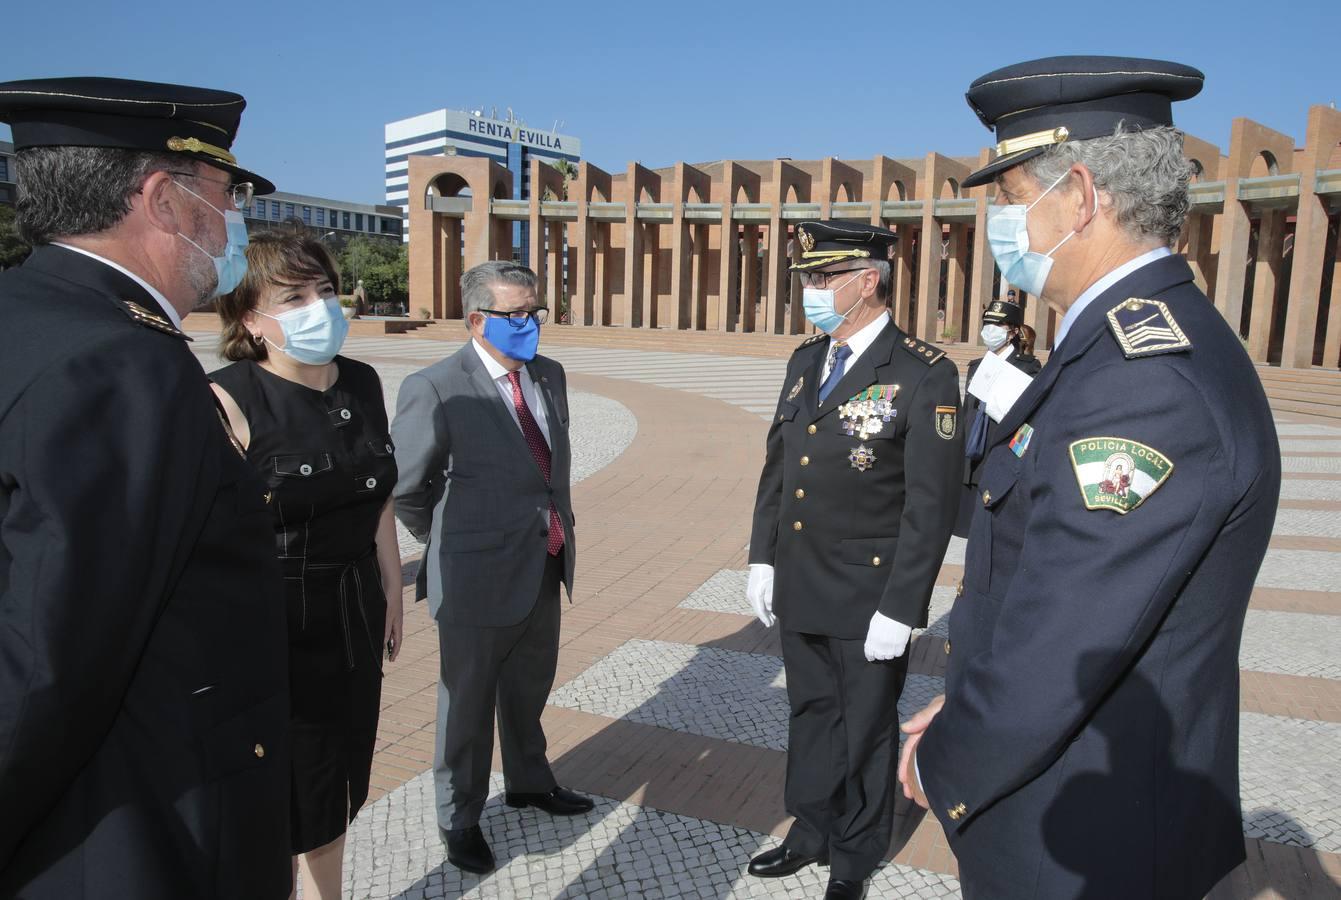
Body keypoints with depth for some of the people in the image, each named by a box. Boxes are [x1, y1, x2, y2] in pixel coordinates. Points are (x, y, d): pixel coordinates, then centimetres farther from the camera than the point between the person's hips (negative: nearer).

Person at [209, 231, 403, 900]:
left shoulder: (363, 383, 2)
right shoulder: (228, 400, -19)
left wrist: (392, 595, 14)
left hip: (355, 618, 6)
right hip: (275, 625, -6)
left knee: (335, 787, 22)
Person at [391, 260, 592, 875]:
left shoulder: (549, 376, 5)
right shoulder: (436, 391, -18)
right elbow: (404, 490, -9)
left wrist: (558, 524, 14)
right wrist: (453, 547, 2)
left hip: (545, 569, 6)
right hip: (480, 575, -6)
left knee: (529, 689, 25)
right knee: (469, 702, 13)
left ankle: (529, 782, 49)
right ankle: (460, 818, 35)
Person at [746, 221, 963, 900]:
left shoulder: (924, 375, -16)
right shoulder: (806, 360, 5)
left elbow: (932, 505, -17)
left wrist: (899, 610, -17)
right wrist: (762, 557, 8)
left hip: (868, 598, -6)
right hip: (798, 588, 6)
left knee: (865, 729, 14)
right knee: (811, 715, 21)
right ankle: (811, 831, 43)